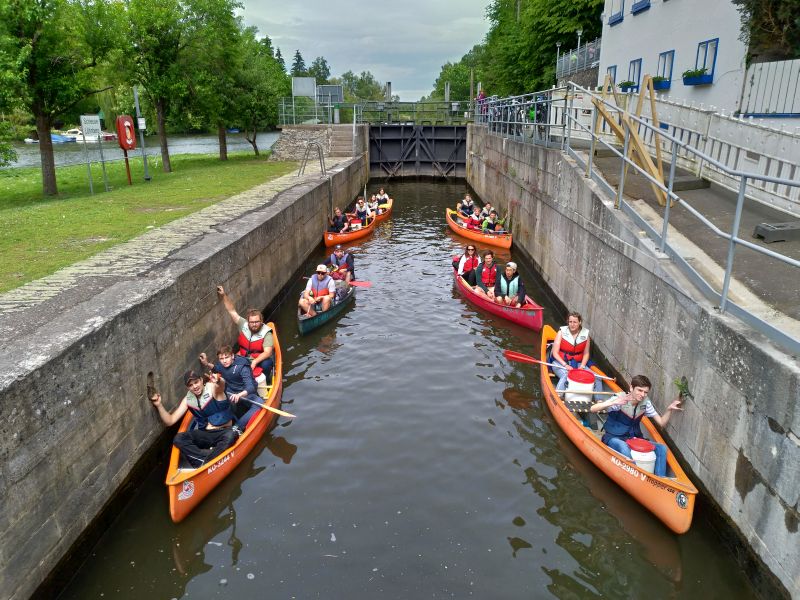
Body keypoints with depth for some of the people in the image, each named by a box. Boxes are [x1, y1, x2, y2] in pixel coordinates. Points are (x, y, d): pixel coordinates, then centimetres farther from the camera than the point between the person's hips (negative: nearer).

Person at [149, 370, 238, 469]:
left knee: (230, 435, -38)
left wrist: (218, 381, -61)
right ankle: (208, 459, -32)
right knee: (178, 439, -20)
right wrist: (159, 405, -9)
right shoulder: (188, 399, 5)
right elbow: (170, 421, 6)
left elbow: (221, 385, -36)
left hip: (223, 432, -4)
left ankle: (204, 466, -38)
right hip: (205, 435, 5)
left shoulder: (212, 388, -9)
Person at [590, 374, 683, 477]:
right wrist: (614, 403, -43)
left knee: (662, 448, -13)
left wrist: (669, 410, -14)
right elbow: (593, 409, -29)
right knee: (624, 447, -38)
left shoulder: (646, 403, 0)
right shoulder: (619, 399, -17)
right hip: (614, 438, -5)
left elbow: (662, 423, 4)